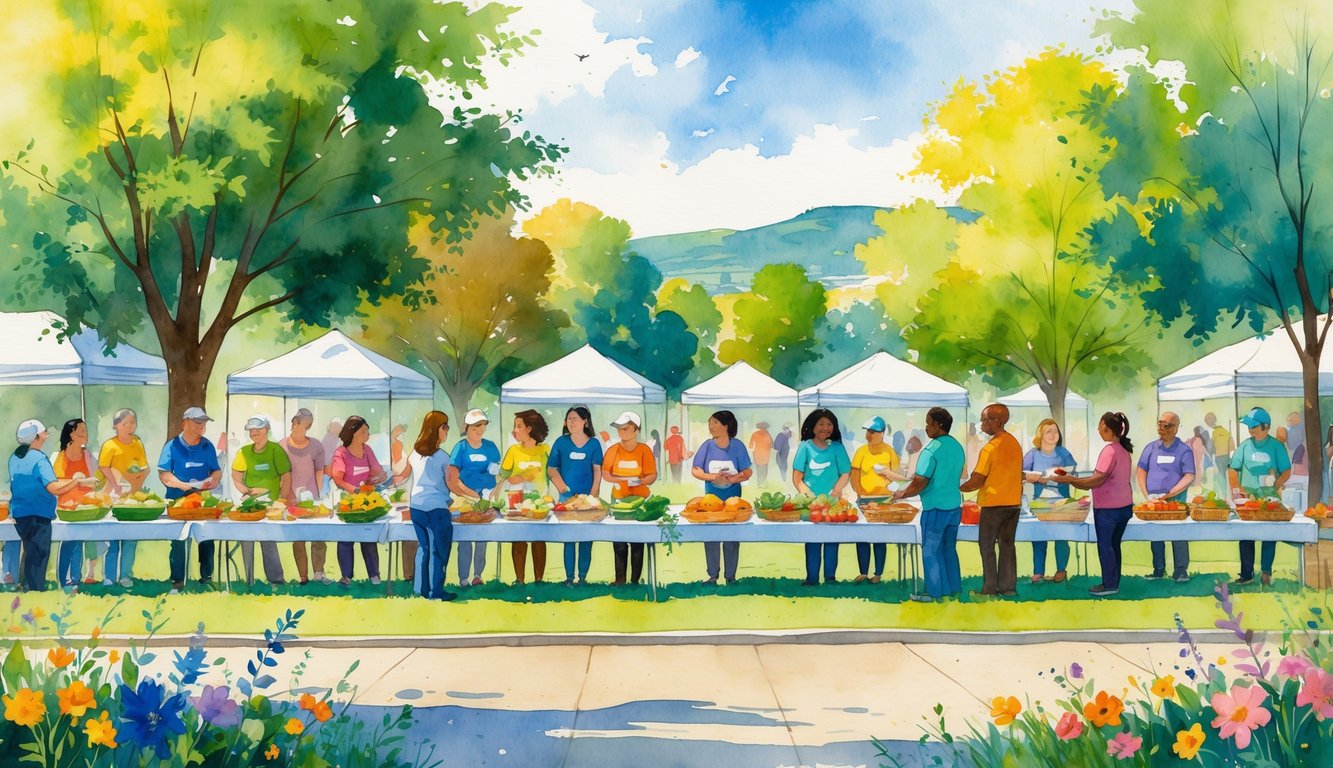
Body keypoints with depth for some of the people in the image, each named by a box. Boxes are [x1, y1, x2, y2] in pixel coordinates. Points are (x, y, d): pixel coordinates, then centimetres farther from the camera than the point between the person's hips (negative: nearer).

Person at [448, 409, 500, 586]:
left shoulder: (490, 447, 7)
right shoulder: (461, 447, -3)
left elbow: (497, 468, 19)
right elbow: (453, 480, -8)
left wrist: (496, 469, -6)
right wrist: (474, 495, -15)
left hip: (486, 497, 3)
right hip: (465, 499, -3)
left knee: (482, 537, 5)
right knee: (465, 538, -2)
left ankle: (478, 574, 14)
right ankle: (463, 579, 2)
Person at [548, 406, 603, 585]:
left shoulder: (593, 444, 3)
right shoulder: (561, 442, 5)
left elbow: (597, 471, 0)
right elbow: (551, 468, 8)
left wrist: (593, 494, -10)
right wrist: (559, 483, -10)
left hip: (587, 497, 0)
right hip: (566, 496, 0)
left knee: (586, 539, 0)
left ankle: (582, 577, 6)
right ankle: (569, 578, 3)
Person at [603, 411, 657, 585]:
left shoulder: (644, 450, -3)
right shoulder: (613, 450, 2)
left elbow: (652, 476, -4)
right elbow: (605, 474, 1)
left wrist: (639, 481, -24)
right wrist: (623, 480, -15)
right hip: (618, 499, 2)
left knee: (637, 542, 3)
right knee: (619, 542, 2)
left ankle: (636, 579, 8)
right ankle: (620, 579, 9)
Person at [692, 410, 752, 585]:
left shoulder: (737, 446, -7)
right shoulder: (708, 445, -4)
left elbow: (748, 472, -7)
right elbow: (695, 470, -3)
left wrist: (732, 479, -25)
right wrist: (713, 477, -21)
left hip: (732, 499, -1)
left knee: (732, 538, 2)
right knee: (710, 537, 2)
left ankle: (730, 576, 12)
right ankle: (712, 576, 12)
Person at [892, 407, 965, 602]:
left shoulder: (932, 450, -17)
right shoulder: (958, 447, 7)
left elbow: (920, 483, -18)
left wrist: (902, 494, -3)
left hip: (935, 508, -7)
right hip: (955, 506, 7)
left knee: (931, 550, 3)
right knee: (949, 548, 17)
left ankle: (934, 592, 7)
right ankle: (953, 588, 22)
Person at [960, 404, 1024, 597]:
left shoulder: (990, 449, -18)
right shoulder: (1015, 444, 5)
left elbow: (977, 481, -17)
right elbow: (1018, 474, 13)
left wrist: (958, 489, -3)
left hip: (993, 503, -6)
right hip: (1014, 502, 6)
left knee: (987, 545, 4)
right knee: (1007, 545, 13)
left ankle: (990, 587, 3)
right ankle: (1008, 586, 12)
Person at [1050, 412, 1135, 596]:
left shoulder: (1110, 450, -19)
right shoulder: (1125, 450, 8)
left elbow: (1098, 480, -22)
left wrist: (1071, 480, -18)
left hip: (1108, 508, -8)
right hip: (1124, 505, 8)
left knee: (1105, 546, 3)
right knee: (1114, 545, 15)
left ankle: (1109, 585, 8)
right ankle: (1114, 582, 21)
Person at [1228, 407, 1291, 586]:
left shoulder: (1276, 446, -3)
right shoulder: (1245, 446, 3)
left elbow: (1287, 472, -3)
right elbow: (1233, 469, 8)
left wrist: (1275, 486, -17)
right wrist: (1236, 489, -4)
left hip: (1270, 499, -2)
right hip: (1247, 498, 2)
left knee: (1270, 536, 3)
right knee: (1245, 537, 3)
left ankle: (1266, 572, 15)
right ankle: (1246, 574, 11)